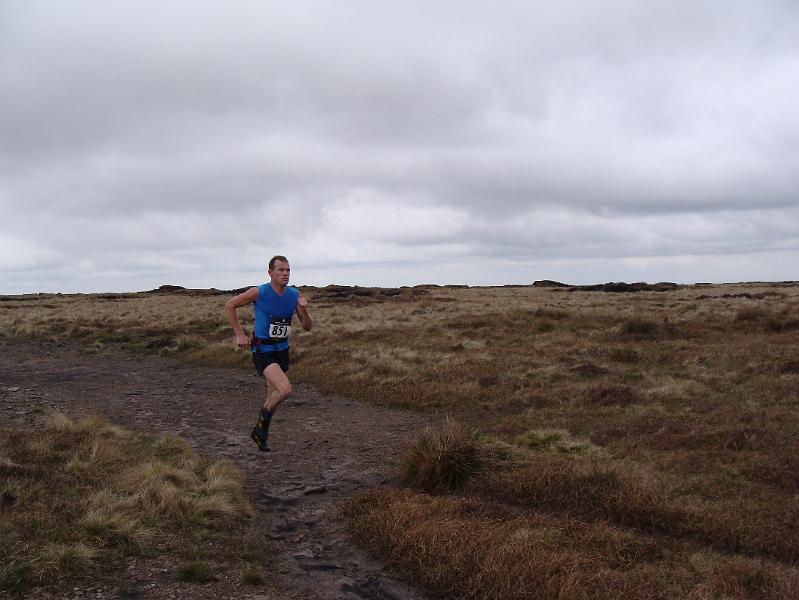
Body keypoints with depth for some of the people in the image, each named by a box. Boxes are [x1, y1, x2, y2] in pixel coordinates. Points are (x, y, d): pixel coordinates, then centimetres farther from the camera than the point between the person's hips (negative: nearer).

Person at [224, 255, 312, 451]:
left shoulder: (295, 295, -2)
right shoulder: (259, 293, -14)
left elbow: (308, 327, 1)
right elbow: (229, 305, -3)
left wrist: (304, 311, -20)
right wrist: (239, 335, -6)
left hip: (282, 350, 6)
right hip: (263, 352, -6)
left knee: (273, 397, 15)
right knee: (285, 389, -25)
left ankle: (261, 434, 37)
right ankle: (262, 424, 1)